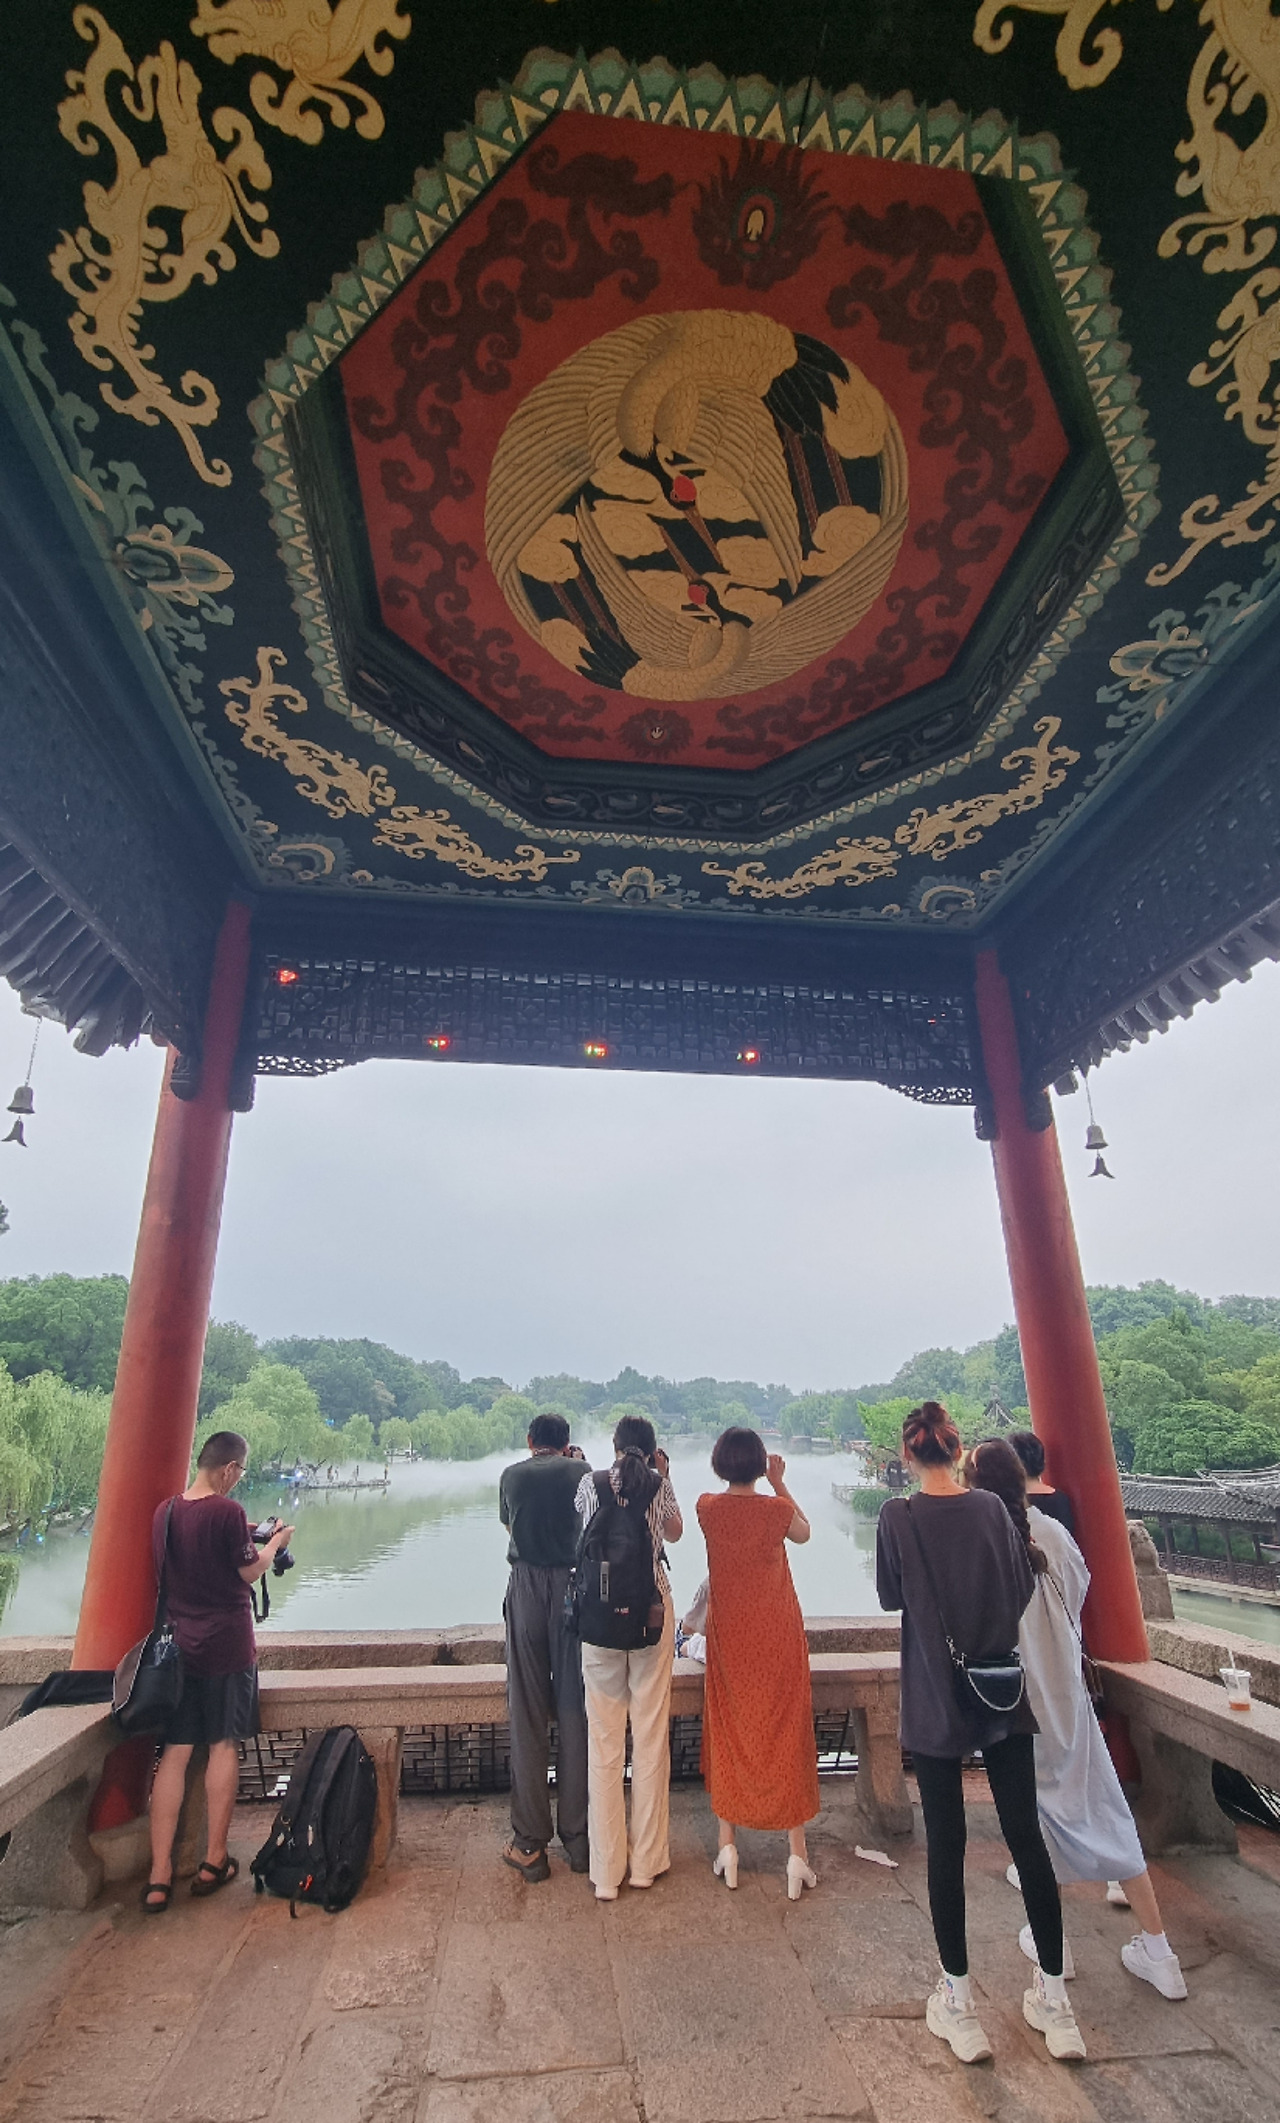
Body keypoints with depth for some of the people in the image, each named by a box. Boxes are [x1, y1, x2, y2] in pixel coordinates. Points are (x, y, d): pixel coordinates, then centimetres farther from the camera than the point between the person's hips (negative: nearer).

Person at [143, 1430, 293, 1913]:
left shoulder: (165, 1512, 1)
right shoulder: (227, 1511, -19)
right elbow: (250, 1571, -10)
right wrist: (275, 1542, 8)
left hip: (177, 1643, 5)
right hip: (226, 1645, -5)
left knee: (174, 1752, 9)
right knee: (224, 1745, 9)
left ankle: (159, 1876, 10)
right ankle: (214, 1861, 18)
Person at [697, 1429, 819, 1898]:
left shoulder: (707, 1507, -10)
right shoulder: (776, 1508, -18)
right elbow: (803, 1532, 5)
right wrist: (780, 1485, 6)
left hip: (728, 1633, 2)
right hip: (777, 1633, -2)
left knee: (727, 1734, 16)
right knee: (786, 1734, 10)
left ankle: (728, 1845, 23)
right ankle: (796, 1851, 15)